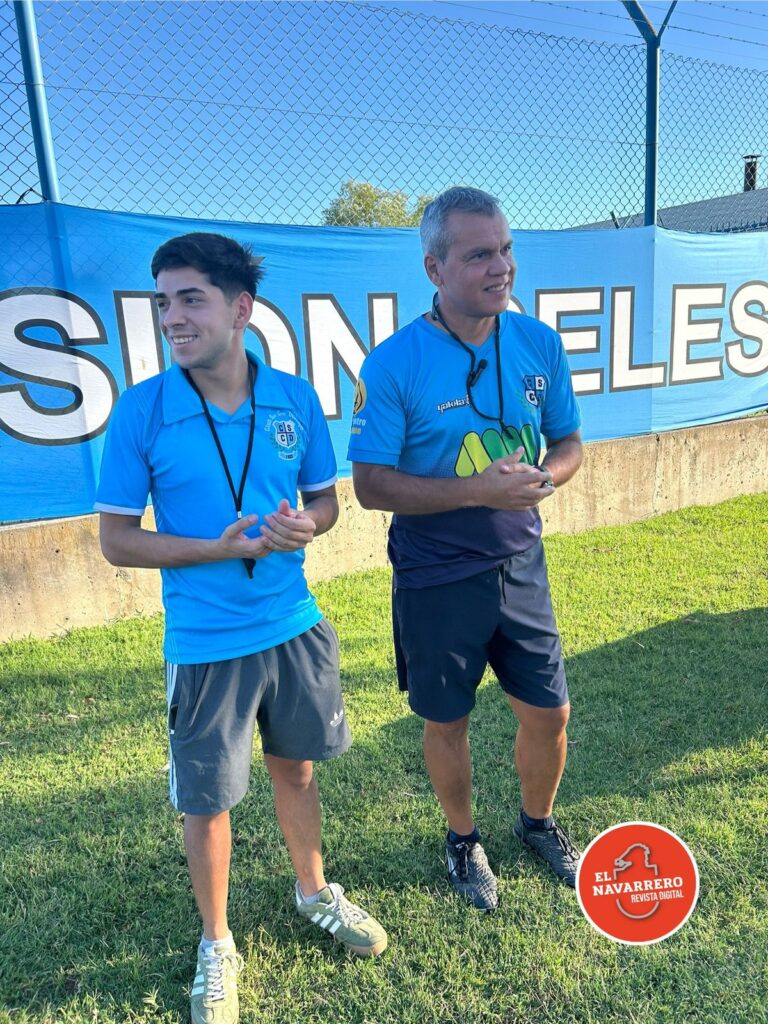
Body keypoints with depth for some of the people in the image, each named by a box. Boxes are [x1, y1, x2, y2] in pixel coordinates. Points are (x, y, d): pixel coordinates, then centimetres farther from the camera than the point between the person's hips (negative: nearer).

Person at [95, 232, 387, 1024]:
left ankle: (314, 893, 49)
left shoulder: (295, 399, -4)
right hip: (205, 646, -2)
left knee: (295, 766, 22)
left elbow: (326, 497, 6)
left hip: (295, 628, 3)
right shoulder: (142, 410, -12)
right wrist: (222, 548, -21)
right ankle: (216, 945, 40)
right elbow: (117, 540, -8)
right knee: (207, 800, 13)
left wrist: (307, 524, -17)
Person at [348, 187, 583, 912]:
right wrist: (477, 490, -25)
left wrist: (543, 479, -16)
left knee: (548, 713, 15)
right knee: (447, 721, 15)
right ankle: (463, 840, 44)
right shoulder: (393, 364, -15)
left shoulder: (538, 344, -2)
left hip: (521, 568, 4)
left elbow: (568, 443, 7)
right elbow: (371, 484, -15)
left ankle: (538, 823, 46)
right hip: (436, 581, -3)